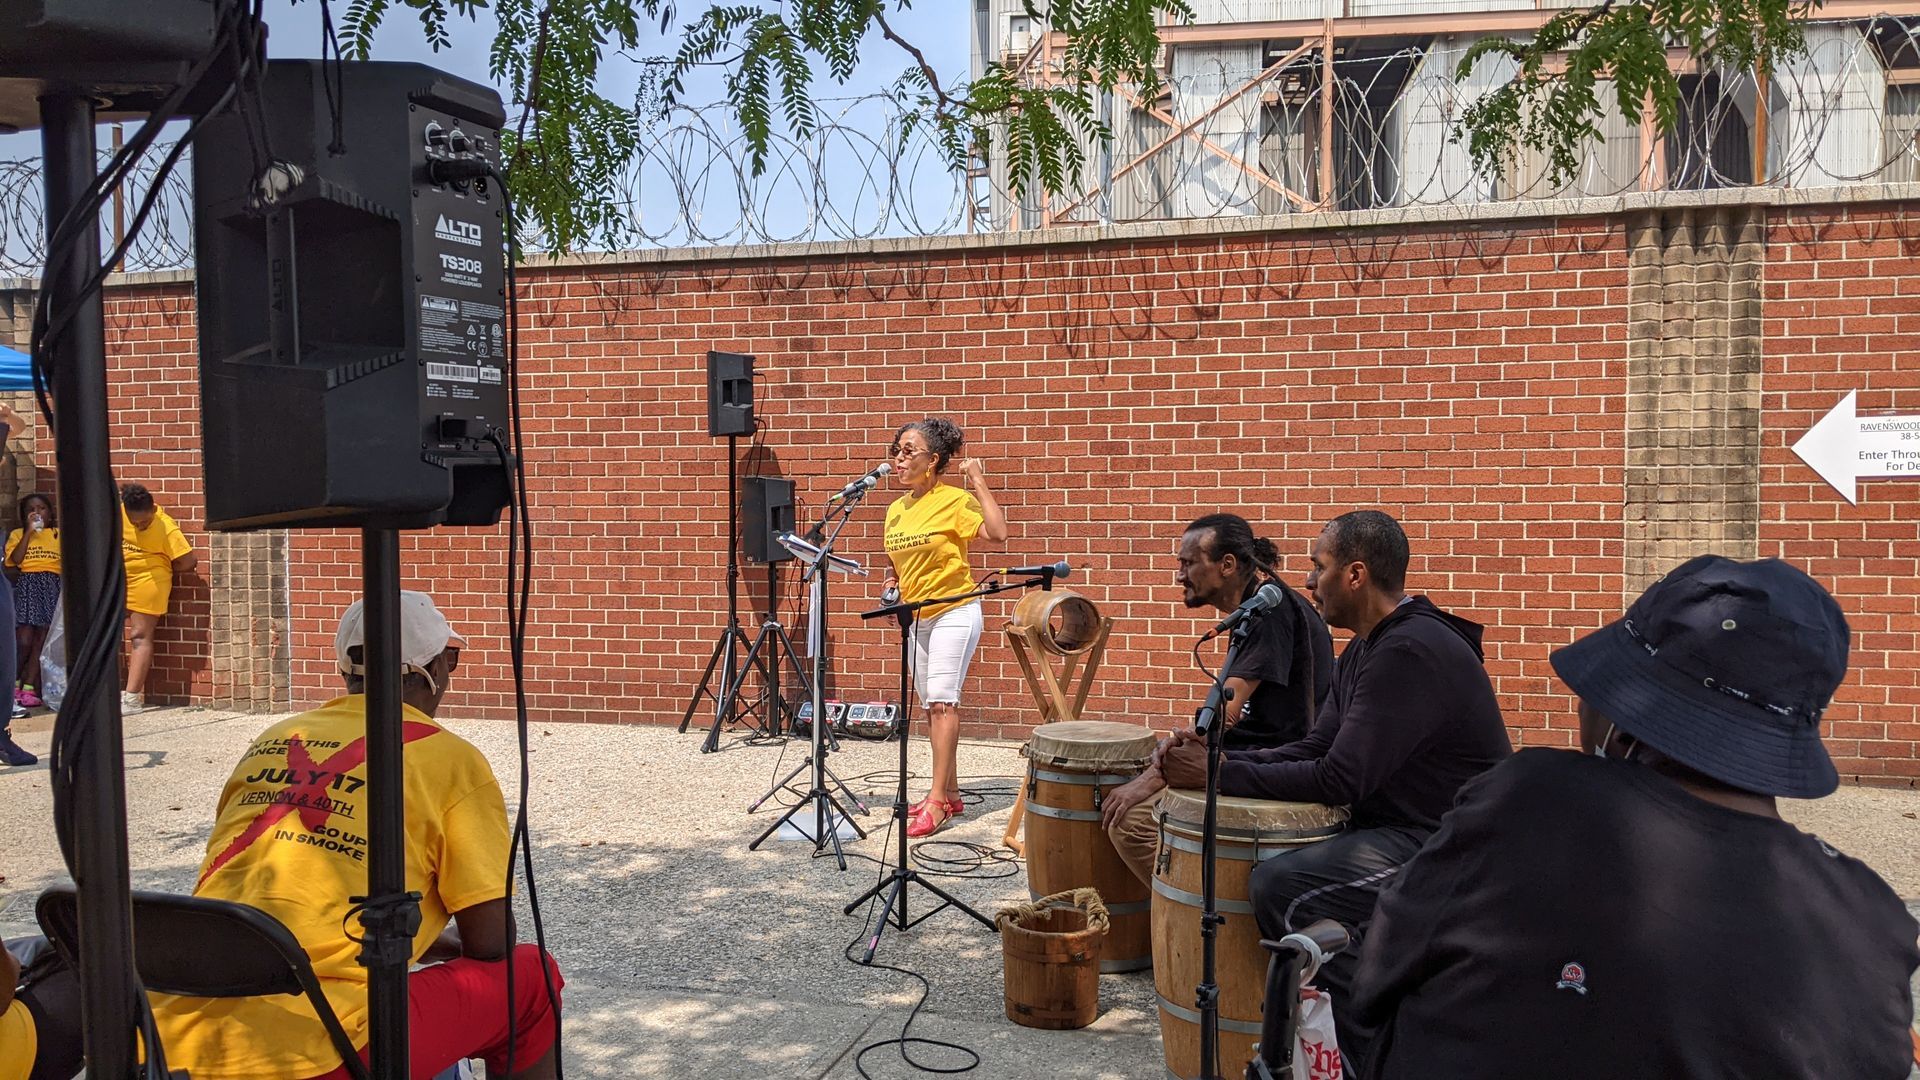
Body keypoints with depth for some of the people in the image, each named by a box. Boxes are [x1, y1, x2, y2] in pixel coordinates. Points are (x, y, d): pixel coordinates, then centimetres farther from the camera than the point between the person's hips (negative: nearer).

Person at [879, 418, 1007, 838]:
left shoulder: (954, 500, -12)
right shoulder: (896, 510, 9)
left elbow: (996, 532, -27)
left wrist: (978, 481, -22)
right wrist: (892, 586, 2)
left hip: (954, 612, -8)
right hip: (916, 617, 8)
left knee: (941, 700, -15)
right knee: (932, 705, 11)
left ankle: (936, 800, -14)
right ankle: (950, 793, 21)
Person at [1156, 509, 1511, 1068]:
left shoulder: (1411, 653, -22)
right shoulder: (1365, 651, 11)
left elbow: (1340, 780, -25)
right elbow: (1313, 751, 9)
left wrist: (1218, 774, -19)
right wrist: (1213, 756, -5)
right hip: (1400, 828, 11)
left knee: (1282, 886, -28)